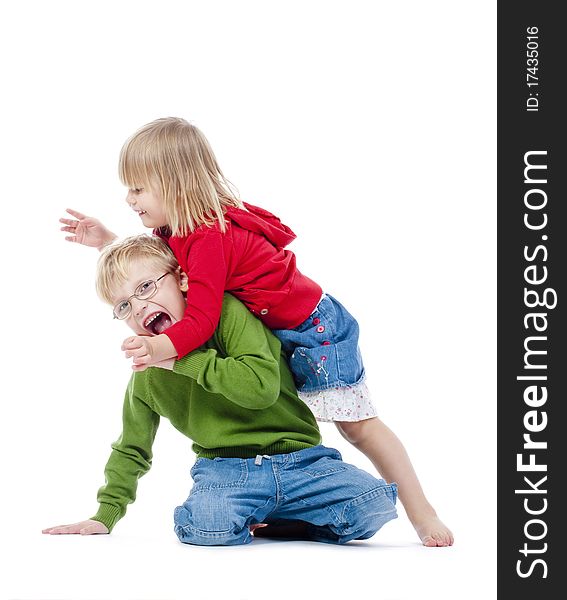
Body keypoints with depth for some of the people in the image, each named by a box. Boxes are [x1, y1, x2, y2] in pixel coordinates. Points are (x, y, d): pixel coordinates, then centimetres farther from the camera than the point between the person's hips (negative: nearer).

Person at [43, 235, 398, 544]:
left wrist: (183, 359, -19)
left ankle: (263, 522, -1)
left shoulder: (227, 313, -8)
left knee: (375, 506, -25)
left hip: (298, 458, 0)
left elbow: (262, 385, -24)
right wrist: (106, 515, 17)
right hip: (225, 468, 1)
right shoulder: (146, 376, 8)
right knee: (207, 525, -35)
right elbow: (131, 450, 24)